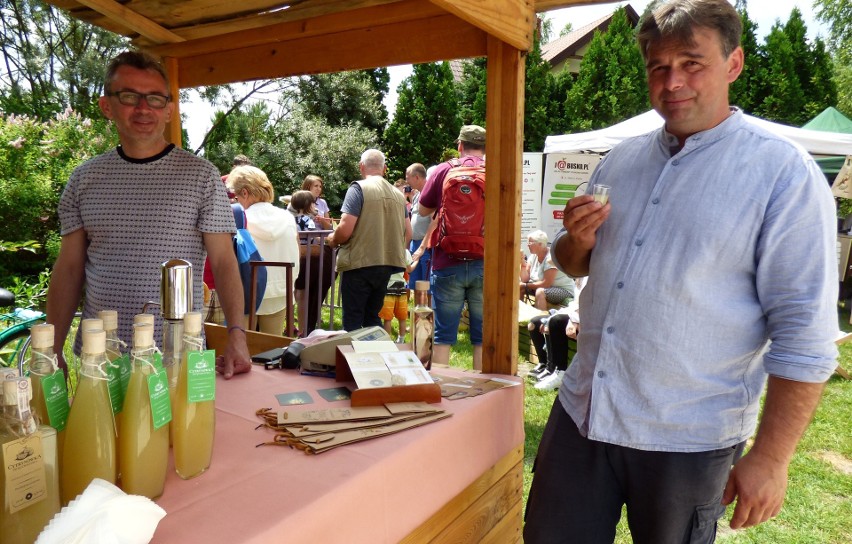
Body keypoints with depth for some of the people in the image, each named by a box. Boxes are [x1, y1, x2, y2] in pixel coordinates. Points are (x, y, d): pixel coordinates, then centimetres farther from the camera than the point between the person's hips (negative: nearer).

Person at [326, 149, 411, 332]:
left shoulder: (359, 188, -9)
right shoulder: (398, 194, 9)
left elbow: (345, 230, -16)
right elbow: (408, 233, 12)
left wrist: (333, 240, 4)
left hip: (359, 264, -6)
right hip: (387, 264, 6)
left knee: (353, 321, 3)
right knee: (372, 318, 17)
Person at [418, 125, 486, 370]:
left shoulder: (444, 170, -1)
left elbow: (423, 210, 9)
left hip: (448, 263, 0)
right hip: (484, 264, 0)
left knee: (443, 335, 8)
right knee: (483, 336, 9)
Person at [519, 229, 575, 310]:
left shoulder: (551, 258, -22)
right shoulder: (533, 256, 1)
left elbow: (546, 283, -25)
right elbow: (525, 279, -3)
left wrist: (526, 285, -20)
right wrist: (523, 263, -16)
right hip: (543, 287, 8)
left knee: (540, 292, -34)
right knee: (519, 287, -3)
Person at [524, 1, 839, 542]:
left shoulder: (784, 173, -10)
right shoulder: (621, 160, 6)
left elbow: (804, 336, -12)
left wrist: (770, 458, -13)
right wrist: (577, 240, -6)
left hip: (687, 439, -4)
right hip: (582, 412, 5)